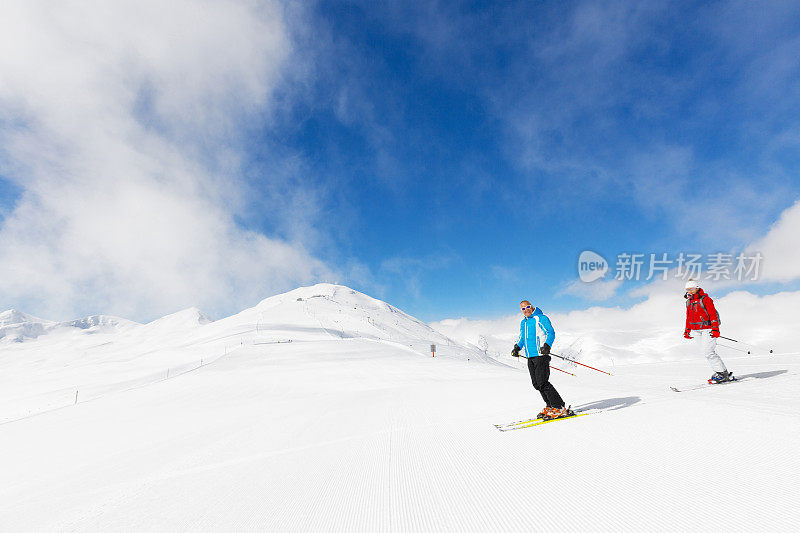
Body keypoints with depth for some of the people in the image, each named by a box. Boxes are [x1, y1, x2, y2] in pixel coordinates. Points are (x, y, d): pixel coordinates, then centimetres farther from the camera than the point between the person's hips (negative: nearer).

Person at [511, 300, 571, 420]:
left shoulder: (541, 318, -3)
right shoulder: (523, 323, 18)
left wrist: (547, 345, -25)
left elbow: (551, 333, -9)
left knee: (542, 382, -13)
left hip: (541, 355, -8)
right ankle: (550, 406, 19)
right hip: (530, 357, 8)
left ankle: (560, 408, -5)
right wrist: (517, 347, 11)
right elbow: (522, 337, 28)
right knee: (536, 384, 7)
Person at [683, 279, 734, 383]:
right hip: (696, 330, 7)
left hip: (707, 329, -7)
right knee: (707, 352, 7)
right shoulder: (689, 302, 12)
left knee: (708, 352, -12)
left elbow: (713, 315, -11)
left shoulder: (705, 299, -9)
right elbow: (689, 317, 20)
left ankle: (723, 374, 0)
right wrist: (687, 330, 17)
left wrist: (715, 329, -18)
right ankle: (719, 371, 17)